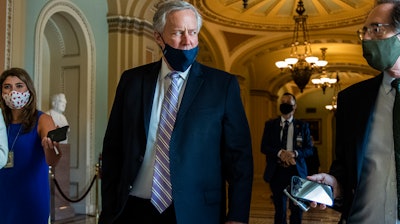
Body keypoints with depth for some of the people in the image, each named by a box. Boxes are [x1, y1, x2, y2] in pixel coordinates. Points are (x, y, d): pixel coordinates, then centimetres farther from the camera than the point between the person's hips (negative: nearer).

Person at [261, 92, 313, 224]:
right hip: (277, 171, 0)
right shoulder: (270, 124, 5)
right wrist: (280, 153, -18)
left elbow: (309, 149, 2)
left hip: (296, 170, 0)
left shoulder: (302, 125, 5)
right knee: (279, 207, 9)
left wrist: (295, 153, -18)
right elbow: (264, 147, -1)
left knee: (296, 208, 8)